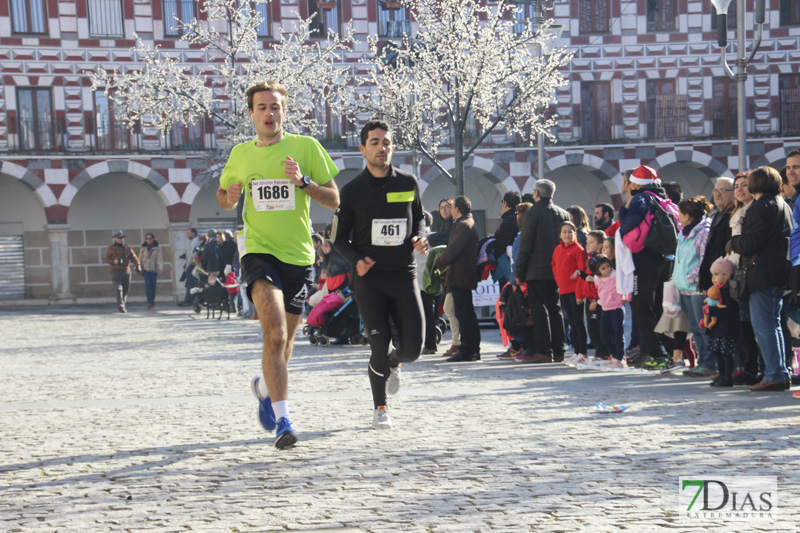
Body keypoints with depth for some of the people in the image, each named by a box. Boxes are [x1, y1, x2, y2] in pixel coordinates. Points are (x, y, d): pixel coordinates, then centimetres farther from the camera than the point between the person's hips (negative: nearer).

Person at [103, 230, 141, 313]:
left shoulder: (127, 248, 9)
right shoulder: (111, 248, 1)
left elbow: (133, 258, 2)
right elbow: (105, 259, -1)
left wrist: (137, 266, -16)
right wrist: (114, 261, -19)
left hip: (126, 271, 4)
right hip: (116, 271, -4)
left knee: (125, 289, 9)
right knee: (118, 288, -15)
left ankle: (122, 304, 27)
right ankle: (121, 306, -20)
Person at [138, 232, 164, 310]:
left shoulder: (157, 248, 1)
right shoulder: (143, 248, 7)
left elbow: (160, 259, -5)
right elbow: (140, 259, 11)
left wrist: (161, 269, -15)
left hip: (154, 270, 0)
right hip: (145, 269, 0)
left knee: (153, 285, 5)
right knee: (148, 284, -14)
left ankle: (152, 300, 29)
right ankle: (149, 302, -16)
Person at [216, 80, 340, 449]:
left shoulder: (306, 147, 0)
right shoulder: (240, 154, 8)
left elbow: (333, 200, -1)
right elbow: (226, 198, 23)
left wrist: (303, 181, -18)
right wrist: (227, 196, -1)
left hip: (298, 255, 1)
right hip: (258, 251, -1)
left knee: (285, 338, 13)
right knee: (275, 332, -21)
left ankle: (265, 386, 46)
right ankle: (283, 422, -22)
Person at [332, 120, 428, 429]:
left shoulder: (408, 183, 7)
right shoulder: (352, 191, 2)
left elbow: (419, 218, 22)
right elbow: (339, 238, 7)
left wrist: (420, 238, -1)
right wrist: (356, 260, -12)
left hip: (404, 275, 2)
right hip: (369, 278, -2)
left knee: (413, 349, -5)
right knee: (380, 346, -6)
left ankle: (392, 364, 32)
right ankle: (380, 408, 15)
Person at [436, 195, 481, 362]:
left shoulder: (463, 225, -13)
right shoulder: (469, 224, 20)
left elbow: (453, 250, -20)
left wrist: (439, 263, -7)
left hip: (459, 276, -11)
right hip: (468, 275, 11)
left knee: (462, 313, -11)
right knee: (468, 312, 13)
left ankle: (466, 351, -13)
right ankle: (474, 350, 16)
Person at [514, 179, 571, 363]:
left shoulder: (532, 214, -9)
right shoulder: (563, 214, 10)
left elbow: (525, 246, -11)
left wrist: (518, 272, -7)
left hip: (536, 271, -6)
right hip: (557, 271, 6)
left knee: (539, 310, -5)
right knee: (555, 308, 11)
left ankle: (543, 350, -9)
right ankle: (558, 350, 10)